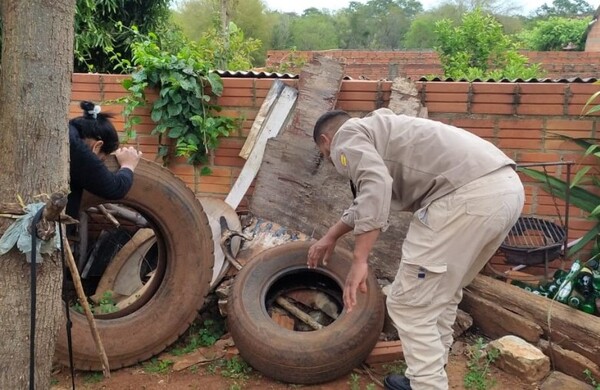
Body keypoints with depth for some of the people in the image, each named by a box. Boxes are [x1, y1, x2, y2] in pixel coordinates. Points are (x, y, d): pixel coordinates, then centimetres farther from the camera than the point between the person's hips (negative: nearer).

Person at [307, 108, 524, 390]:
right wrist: (330, 237, 54)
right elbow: (368, 197, 45)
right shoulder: (375, 132, 34)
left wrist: (359, 260, -15)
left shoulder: (346, 137, 6)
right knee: (441, 294, 25)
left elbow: (376, 186, -15)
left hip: (468, 197, -10)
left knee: (410, 306, 3)